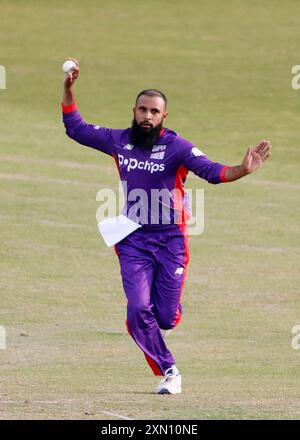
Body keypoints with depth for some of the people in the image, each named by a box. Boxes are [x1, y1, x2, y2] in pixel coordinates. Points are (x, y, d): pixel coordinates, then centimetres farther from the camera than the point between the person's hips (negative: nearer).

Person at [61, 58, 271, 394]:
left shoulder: (177, 147, -9)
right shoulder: (118, 141, 2)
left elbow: (212, 171, -21)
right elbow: (76, 129, 13)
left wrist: (242, 171, -40)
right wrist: (68, 89, 3)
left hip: (170, 241, -2)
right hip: (133, 241, 2)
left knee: (165, 318, -3)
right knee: (138, 312, -13)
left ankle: (168, 306, 38)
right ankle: (168, 372, 7)